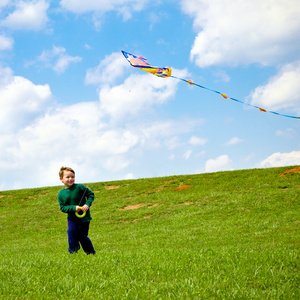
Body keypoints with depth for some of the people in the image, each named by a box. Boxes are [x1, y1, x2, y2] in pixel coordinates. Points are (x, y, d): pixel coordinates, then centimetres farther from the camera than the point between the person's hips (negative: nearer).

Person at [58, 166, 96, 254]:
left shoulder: (79, 187, -12)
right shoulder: (61, 194, -6)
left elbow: (91, 194, -2)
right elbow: (62, 207, -6)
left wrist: (87, 204, -17)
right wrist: (74, 208, -21)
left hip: (84, 217, -2)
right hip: (72, 218, 2)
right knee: (71, 231, -18)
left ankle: (91, 252, 21)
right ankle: (73, 250, 0)